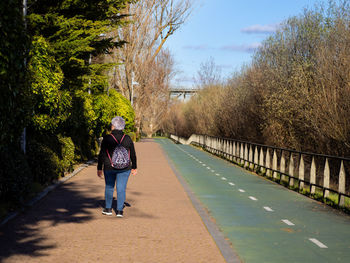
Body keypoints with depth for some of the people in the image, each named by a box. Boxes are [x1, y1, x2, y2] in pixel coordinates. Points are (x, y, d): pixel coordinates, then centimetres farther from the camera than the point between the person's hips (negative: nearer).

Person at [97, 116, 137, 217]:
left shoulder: (106, 138, -8)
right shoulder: (127, 138, -2)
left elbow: (101, 155, -7)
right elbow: (133, 154, 4)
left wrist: (99, 169, 0)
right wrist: (134, 167, 15)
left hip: (109, 167, -1)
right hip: (124, 168, 1)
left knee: (109, 187, 15)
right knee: (121, 189, 5)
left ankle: (108, 209, 22)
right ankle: (119, 211, 3)